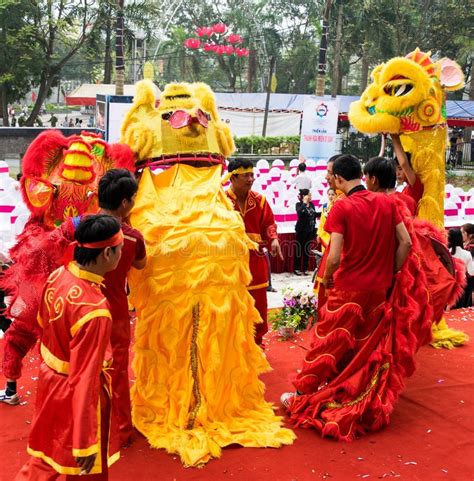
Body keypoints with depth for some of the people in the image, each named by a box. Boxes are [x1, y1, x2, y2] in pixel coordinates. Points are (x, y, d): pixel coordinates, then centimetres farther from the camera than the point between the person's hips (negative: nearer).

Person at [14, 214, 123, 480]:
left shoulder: (58, 275, -9)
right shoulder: (94, 309, -33)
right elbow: (85, 379, -30)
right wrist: (86, 443, -22)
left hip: (50, 377, 7)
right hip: (75, 392, -7)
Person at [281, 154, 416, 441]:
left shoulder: (342, 207, -14)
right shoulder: (387, 203, 0)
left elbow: (334, 257, -19)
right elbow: (406, 243, -2)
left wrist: (326, 278, 0)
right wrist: (392, 274, 8)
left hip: (348, 289, -4)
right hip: (380, 289, 4)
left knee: (329, 344, 8)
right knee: (373, 347, 16)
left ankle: (303, 397, 22)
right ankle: (370, 406, 25)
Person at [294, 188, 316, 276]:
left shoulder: (312, 205, 8)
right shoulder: (299, 204, -7)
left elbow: (314, 217, 14)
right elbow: (299, 213, -28)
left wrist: (314, 231, 11)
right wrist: (304, 203, -22)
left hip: (310, 230, 5)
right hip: (301, 230, -5)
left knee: (307, 249, 8)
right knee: (299, 249, -1)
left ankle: (305, 268, 15)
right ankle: (297, 268, 8)